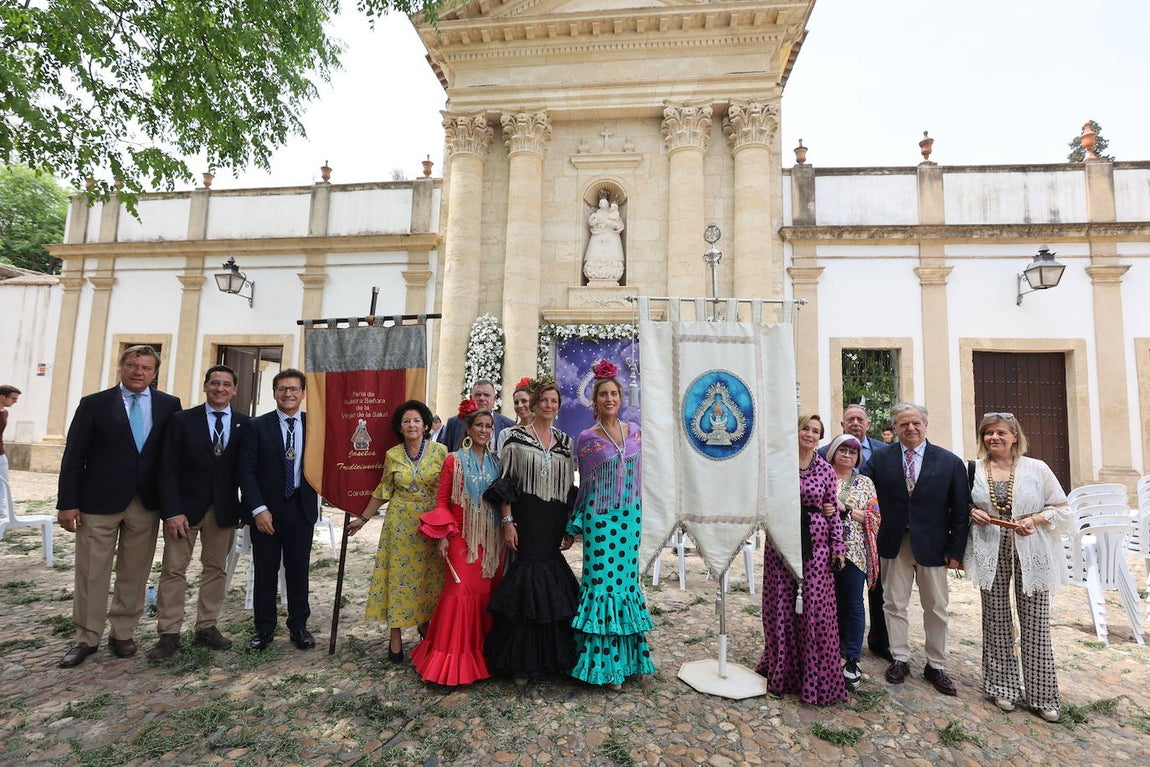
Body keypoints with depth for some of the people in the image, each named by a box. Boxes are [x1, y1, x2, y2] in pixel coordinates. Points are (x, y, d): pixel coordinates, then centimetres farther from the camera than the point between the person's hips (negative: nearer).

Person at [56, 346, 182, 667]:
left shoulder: (169, 406, 3)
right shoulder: (94, 404, 0)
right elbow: (73, 457, -1)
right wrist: (67, 503, -6)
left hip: (146, 503, 1)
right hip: (99, 501, -1)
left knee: (135, 573, 9)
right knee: (91, 574, 7)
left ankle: (123, 634, 24)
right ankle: (86, 638, 22)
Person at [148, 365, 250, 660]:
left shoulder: (245, 425, 1)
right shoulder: (182, 420, -2)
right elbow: (168, 468, -5)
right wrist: (172, 511, -12)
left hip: (223, 510, 2)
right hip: (185, 507, -1)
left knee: (216, 569, 10)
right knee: (173, 569, 3)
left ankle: (207, 627, 22)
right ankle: (169, 633, 14)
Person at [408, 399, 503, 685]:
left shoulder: (496, 462, 7)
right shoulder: (454, 460, -3)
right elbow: (442, 501, -2)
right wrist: (441, 535, -9)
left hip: (492, 539, 4)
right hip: (462, 538, -3)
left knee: (487, 592, 8)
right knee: (460, 592, -5)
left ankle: (482, 653, 22)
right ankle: (452, 656, 10)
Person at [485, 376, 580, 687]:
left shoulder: (565, 441, 12)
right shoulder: (517, 437, -1)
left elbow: (571, 487, 14)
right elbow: (504, 482, -5)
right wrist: (507, 521, -12)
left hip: (554, 525, 4)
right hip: (526, 520, -4)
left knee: (553, 589, 8)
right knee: (526, 574, -3)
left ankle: (552, 656, 25)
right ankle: (521, 661, 12)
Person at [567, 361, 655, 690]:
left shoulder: (635, 431, 6)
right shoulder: (587, 438, -4)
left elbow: (640, 473, 14)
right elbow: (584, 483, 2)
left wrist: (642, 513, 12)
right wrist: (577, 524, 1)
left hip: (630, 515, 4)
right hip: (601, 517, -4)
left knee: (626, 577, 10)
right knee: (602, 580, -1)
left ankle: (624, 657, 24)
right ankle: (603, 664, 12)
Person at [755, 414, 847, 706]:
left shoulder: (826, 470, 4)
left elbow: (833, 511, 7)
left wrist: (838, 547, 3)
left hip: (816, 545, 1)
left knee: (816, 609, 0)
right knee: (780, 607, 7)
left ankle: (817, 679, 17)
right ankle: (781, 673, 26)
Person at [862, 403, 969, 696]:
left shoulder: (950, 462, -3)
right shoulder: (880, 459, -1)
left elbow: (961, 510, -2)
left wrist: (956, 550, -5)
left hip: (932, 546, 0)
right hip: (894, 544, 0)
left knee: (936, 608, 12)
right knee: (895, 605, 10)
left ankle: (936, 666, 28)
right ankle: (900, 659, 25)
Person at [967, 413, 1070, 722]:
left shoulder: (1036, 468, -2)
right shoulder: (974, 470, 3)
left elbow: (1062, 508, 2)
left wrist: (1036, 519, -14)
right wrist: (972, 513, -6)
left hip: (1030, 551, -1)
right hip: (991, 552, 2)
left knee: (1035, 621, 3)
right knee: (996, 618, 9)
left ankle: (1042, 694, 19)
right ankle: (1003, 685, 23)